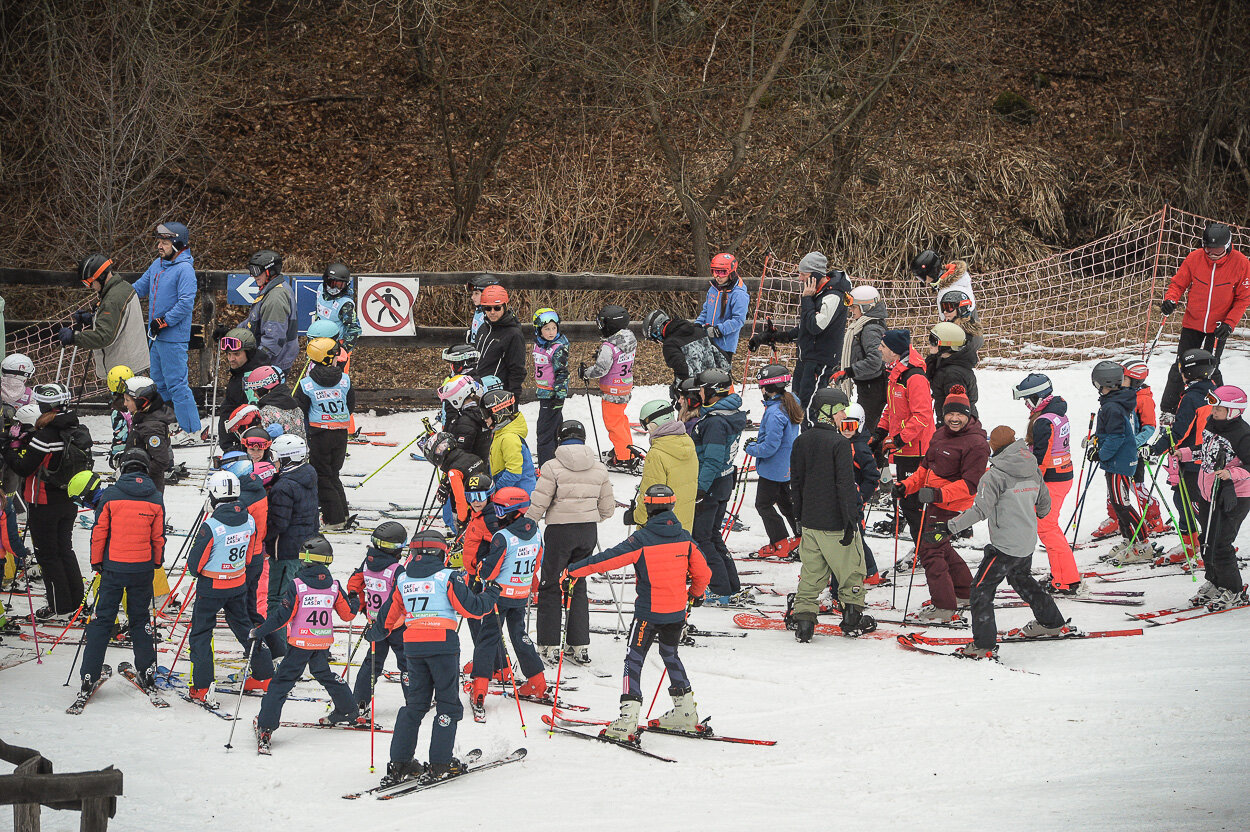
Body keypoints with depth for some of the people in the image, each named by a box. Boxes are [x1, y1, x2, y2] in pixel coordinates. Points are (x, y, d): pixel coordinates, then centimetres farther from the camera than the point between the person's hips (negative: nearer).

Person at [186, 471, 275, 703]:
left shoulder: (211, 526, -25)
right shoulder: (248, 521, -7)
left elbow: (195, 564, -14)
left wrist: (197, 571, 8)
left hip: (211, 587, -5)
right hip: (239, 584, 6)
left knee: (201, 633, 7)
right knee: (244, 627, 22)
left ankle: (202, 688, 5)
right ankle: (264, 676, 30)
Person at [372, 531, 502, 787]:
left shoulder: (403, 580, 11)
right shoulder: (447, 577, -3)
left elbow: (389, 616, 20)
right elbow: (471, 608, -6)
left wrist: (376, 633, 40)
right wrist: (490, 595, 13)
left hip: (413, 647, 5)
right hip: (443, 644, -5)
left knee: (414, 703, 14)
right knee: (448, 703, 4)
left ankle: (400, 764, 9)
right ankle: (441, 764, -2)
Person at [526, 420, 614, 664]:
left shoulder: (554, 467, -11)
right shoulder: (599, 468, 3)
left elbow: (537, 506, -12)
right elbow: (608, 508, 8)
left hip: (560, 533, -4)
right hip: (588, 533, 4)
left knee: (550, 587, 6)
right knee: (578, 586, 15)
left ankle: (549, 646, 4)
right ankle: (580, 646, 13)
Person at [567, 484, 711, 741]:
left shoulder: (642, 539, -14)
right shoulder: (685, 538, 0)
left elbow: (609, 559, -16)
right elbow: (703, 573, 6)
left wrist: (573, 570, -9)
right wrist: (696, 594, 27)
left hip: (648, 613, -5)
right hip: (677, 612, 5)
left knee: (634, 661, 2)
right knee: (670, 655, 24)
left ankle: (628, 721, -9)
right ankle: (686, 713, 26)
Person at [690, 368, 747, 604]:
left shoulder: (716, 422, -22)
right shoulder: (735, 414, 8)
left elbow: (712, 460, -25)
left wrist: (700, 491, -24)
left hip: (710, 486, -10)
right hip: (724, 484, 10)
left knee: (700, 539, -2)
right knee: (713, 536, 18)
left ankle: (722, 592, -2)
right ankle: (734, 589, 20)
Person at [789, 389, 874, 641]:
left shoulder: (802, 441, 4)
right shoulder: (840, 443, -16)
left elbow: (796, 481, 12)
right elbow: (845, 485, -18)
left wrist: (800, 514, 22)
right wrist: (851, 520, -15)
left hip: (810, 520, 6)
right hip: (835, 522, -6)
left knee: (811, 573, 11)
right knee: (850, 569, 10)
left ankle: (803, 617, 4)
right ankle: (852, 619, 17)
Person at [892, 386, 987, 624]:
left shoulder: (976, 443, -17)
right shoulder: (940, 435, 10)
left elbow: (970, 484, -21)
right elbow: (927, 467, 21)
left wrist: (938, 493, -32)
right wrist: (906, 486, 7)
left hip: (952, 506, -10)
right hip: (934, 502, 10)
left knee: (929, 550, -12)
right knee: (940, 547, 22)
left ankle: (944, 609, -9)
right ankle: (965, 593, 39)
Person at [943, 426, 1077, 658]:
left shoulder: (995, 475, -17)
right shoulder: (1034, 472, 5)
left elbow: (980, 510, -24)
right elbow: (1045, 505, 18)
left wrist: (950, 526, -22)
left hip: (1005, 546, -8)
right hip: (1028, 543, 8)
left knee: (981, 589, -1)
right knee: (1022, 580, 31)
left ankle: (984, 646, -7)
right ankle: (1054, 624, 42)